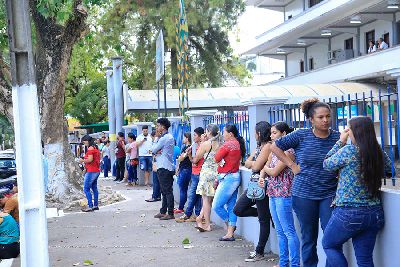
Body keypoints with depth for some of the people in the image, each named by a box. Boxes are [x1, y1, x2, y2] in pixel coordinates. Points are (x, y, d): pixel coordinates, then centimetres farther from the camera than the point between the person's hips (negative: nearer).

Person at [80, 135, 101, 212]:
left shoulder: (90, 148, -13)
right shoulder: (96, 148, 15)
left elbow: (90, 159, -21)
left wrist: (82, 160, -6)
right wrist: (85, 160, 16)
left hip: (91, 171, -10)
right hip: (97, 171, 10)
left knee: (86, 189, -7)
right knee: (94, 188, 14)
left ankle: (90, 206, -10)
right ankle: (96, 205, 17)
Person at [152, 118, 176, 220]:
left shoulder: (164, 138, -16)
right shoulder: (169, 137, 16)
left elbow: (154, 149, -9)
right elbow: (154, 150, 14)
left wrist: (156, 138, 0)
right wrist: (157, 152, -8)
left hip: (164, 168, -10)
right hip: (165, 167, 10)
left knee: (167, 191, -8)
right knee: (165, 191, 14)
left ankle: (170, 214, -6)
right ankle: (163, 212, 21)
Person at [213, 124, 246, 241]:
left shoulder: (228, 144, -16)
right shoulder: (238, 144, 12)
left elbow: (216, 159, -12)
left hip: (228, 178, -10)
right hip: (234, 177, 10)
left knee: (216, 206, -1)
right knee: (231, 206, 9)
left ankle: (229, 224, 13)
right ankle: (230, 233, 11)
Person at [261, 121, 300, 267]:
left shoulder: (288, 151, -13)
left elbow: (274, 172, -16)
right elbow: (266, 168, 13)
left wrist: (264, 167, 3)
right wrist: (261, 177, -8)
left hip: (283, 194, -9)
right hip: (273, 194, 9)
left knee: (288, 231, -6)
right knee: (280, 232, 14)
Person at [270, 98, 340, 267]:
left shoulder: (337, 137, -1)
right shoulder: (301, 136, -3)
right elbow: (275, 147, 5)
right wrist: (292, 166, 0)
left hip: (329, 194, 0)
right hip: (304, 194, 0)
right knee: (309, 239, 11)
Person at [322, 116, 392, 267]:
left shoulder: (348, 151, -15)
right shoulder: (380, 153, 1)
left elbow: (327, 165, 1)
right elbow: (388, 169, 22)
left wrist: (340, 142, 6)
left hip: (349, 213, -5)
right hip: (374, 213, 5)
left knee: (329, 245, 18)